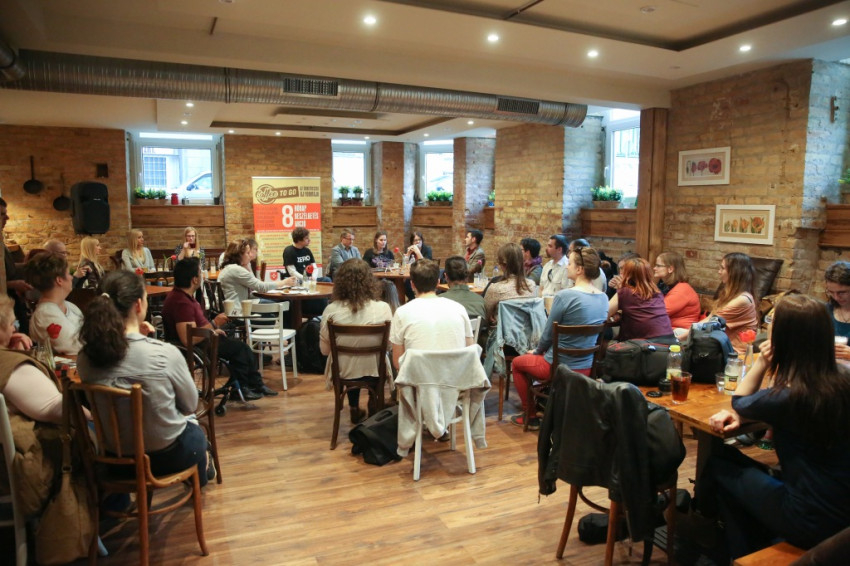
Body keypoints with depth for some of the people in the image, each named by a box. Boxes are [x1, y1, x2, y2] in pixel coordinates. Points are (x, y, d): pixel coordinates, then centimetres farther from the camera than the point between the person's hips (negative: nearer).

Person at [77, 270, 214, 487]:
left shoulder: (85, 357, -15)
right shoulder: (165, 354, -29)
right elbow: (190, 405, -11)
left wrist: (135, 338, -2)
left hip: (115, 456, 4)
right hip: (167, 455, -4)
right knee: (196, 433, 32)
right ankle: (202, 469, 60)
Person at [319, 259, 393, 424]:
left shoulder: (331, 311, -19)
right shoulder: (383, 308, -20)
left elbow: (324, 350, -6)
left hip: (343, 373, 1)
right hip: (374, 371, 0)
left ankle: (354, 409, 41)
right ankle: (374, 403, 42)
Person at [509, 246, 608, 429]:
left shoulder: (564, 296, -23)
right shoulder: (604, 298, -1)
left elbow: (548, 334, -13)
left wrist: (536, 351, 9)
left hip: (559, 367, -7)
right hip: (587, 368, 7)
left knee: (517, 363, 21)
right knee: (541, 354, 34)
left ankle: (530, 416, 27)